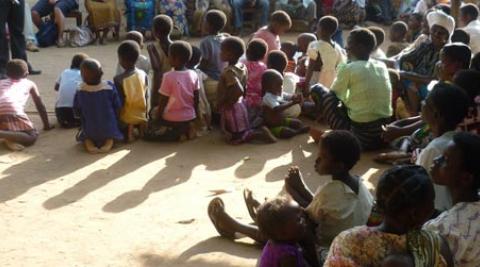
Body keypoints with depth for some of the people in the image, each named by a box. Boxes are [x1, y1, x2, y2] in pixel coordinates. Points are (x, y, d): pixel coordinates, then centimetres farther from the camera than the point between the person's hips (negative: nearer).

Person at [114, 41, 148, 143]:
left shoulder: (118, 79, -22)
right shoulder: (143, 75, -8)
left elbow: (119, 103, -18)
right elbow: (145, 97, 1)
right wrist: (145, 116, 13)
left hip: (126, 119, -5)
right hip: (142, 116, 5)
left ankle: (128, 129, -4)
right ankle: (141, 125, 5)